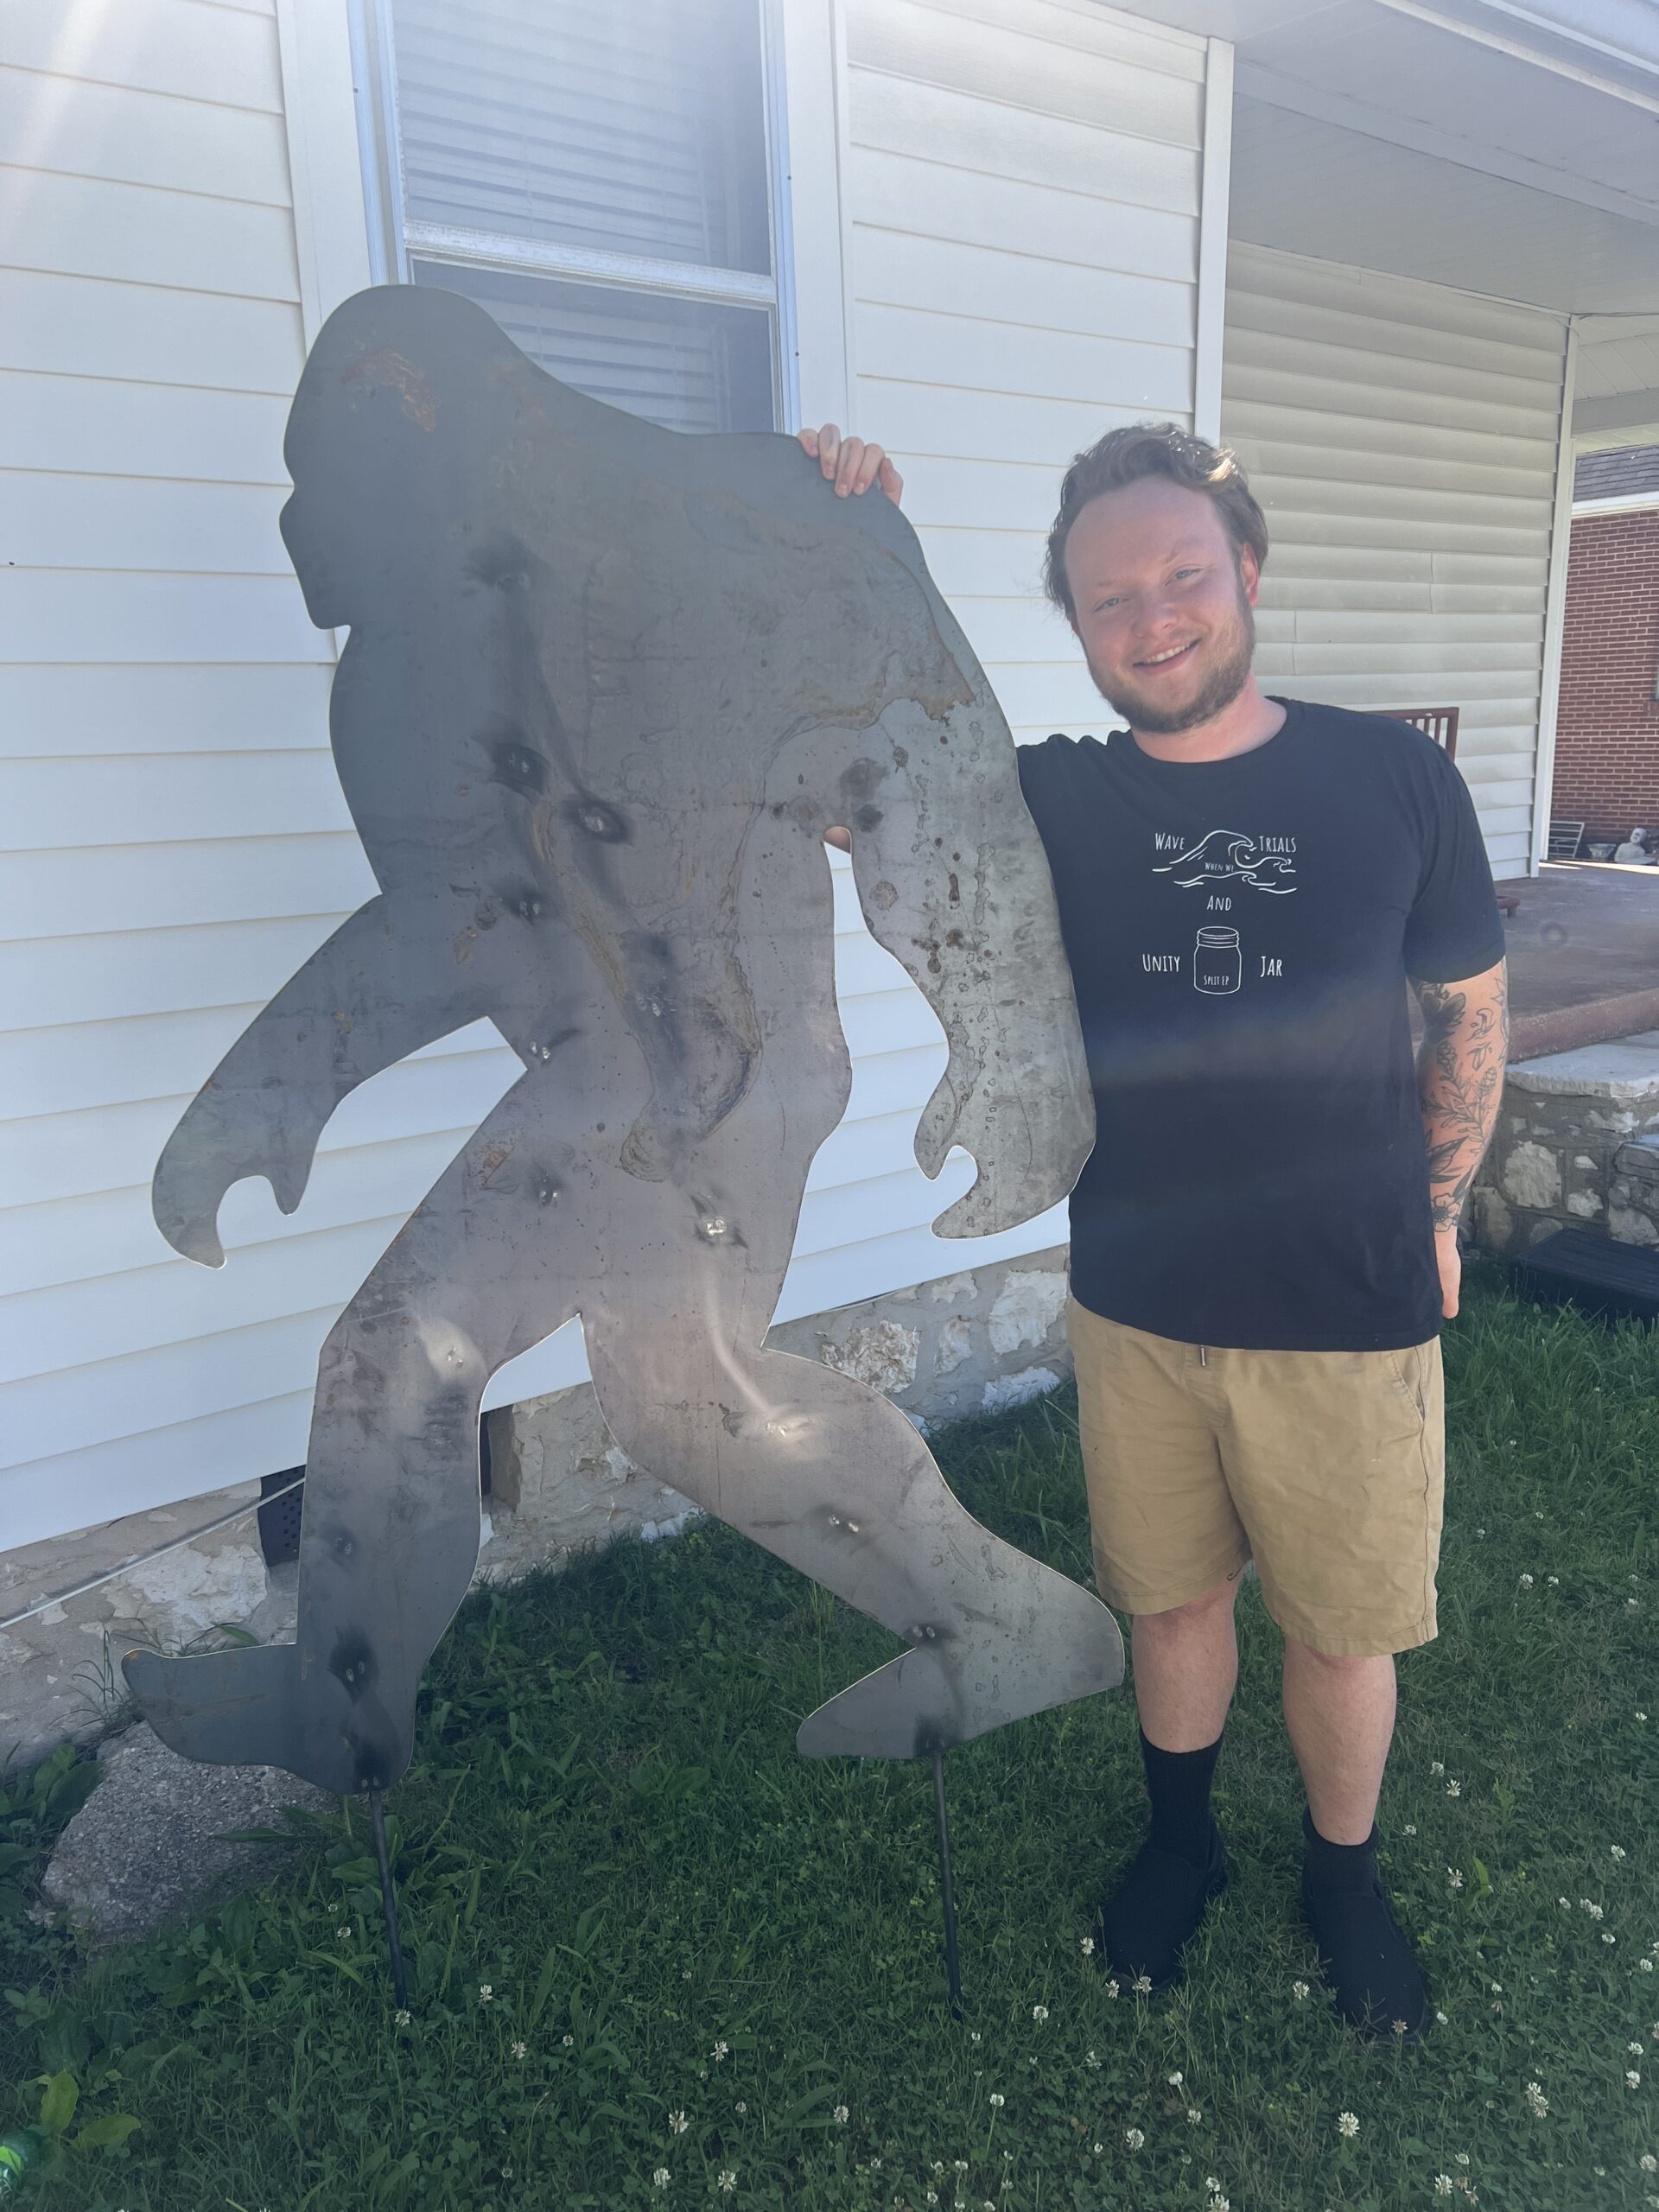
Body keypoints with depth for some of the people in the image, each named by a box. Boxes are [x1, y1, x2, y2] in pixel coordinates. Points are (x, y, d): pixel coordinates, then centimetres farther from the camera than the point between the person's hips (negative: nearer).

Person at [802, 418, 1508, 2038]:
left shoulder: (1394, 778, -6)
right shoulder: (1053, 801, -4)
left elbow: (1469, 1013, 4)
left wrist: (1431, 1216, 6)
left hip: (1348, 1314, -1)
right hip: (1136, 1304, 1)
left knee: (1343, 1628, 15)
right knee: (1174, 1598, 20)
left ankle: (1342, 1874, 43)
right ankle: (1180, 1839, 46)